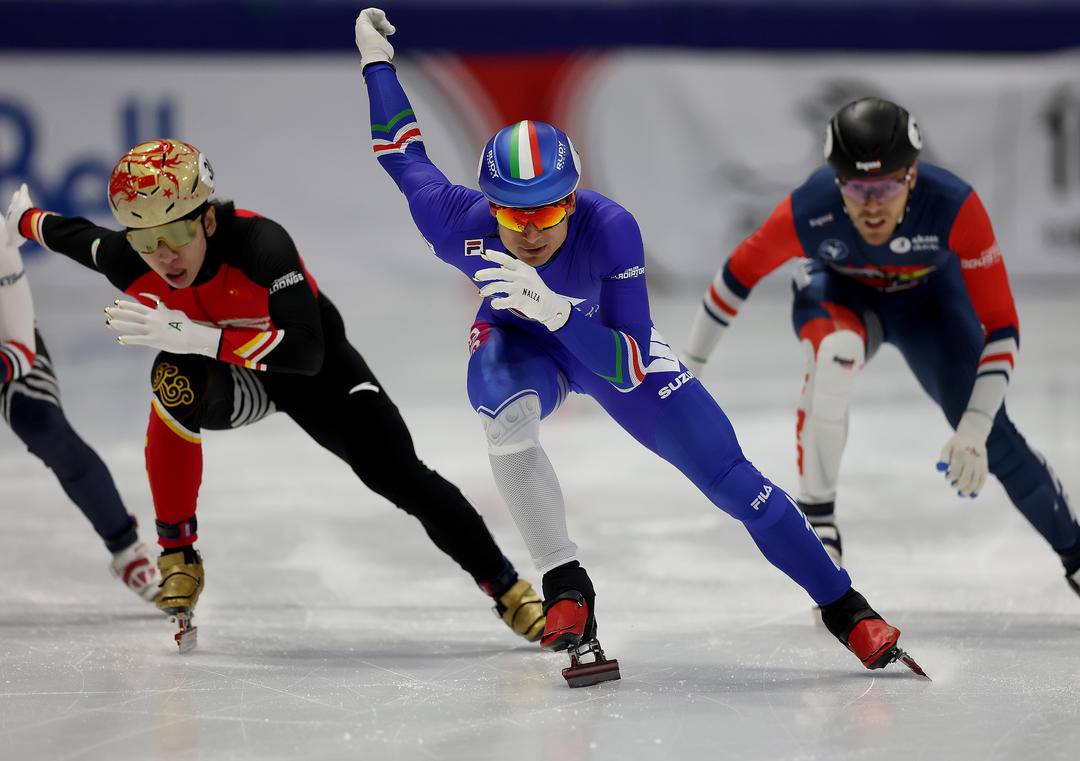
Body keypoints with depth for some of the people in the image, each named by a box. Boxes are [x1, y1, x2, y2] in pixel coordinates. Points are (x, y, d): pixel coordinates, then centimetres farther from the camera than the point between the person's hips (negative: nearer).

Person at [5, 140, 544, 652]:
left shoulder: (260, 243, -39)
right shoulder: (128, 263, -26)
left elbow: (306, 352, -47)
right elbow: (76, 236, -2)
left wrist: (194, 335, -54)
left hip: (308, 367, -2)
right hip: (229, 378, 2)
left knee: (395, 474, -12)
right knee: (174, 385, -32)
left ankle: (505, 586, 6)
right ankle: (177, 558, -17)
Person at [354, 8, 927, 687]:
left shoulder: (610, 228, -40)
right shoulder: (460, 224, -34)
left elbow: (631, 366, -40)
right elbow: (406, 156, -11)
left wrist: (555, 309, -56)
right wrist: (377, 61, -3)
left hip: (608, 341, 0)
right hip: (519, 343, 0)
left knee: (727, 476, -5)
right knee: (507, 412, -37)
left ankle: (843, 607, 11)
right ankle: (566, 587, -24)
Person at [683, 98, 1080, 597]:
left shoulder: (954, 207, -38)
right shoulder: (807, 212, -35)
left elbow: (1001, 327, -31)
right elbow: (739, 273, -16)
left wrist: (975, 429, -39)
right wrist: (690, 365, -6)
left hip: (929, 297, 1)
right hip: (837, 291, 0)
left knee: (991, 435, -11)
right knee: (836, 351, -36)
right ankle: (815, 520, -21)